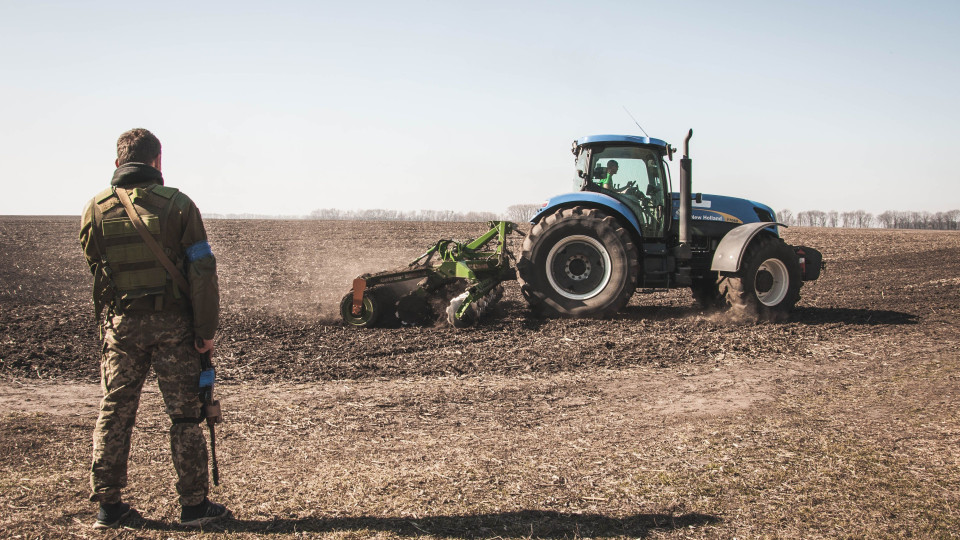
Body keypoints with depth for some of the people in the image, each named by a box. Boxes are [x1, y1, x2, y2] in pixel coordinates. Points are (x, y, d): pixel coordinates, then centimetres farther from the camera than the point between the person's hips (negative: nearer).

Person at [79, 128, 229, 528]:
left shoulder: (97, 209, 2)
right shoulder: (177, 204, -6)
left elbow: (94, 269, 8)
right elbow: (202, 271, -9)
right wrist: (207, 329, -5)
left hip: (120, 324, 2)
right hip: (172, 324, -2)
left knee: (114, 412, 12)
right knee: (185, 414, 6)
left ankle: (107, 505, 17)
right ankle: (194, 504, 10)